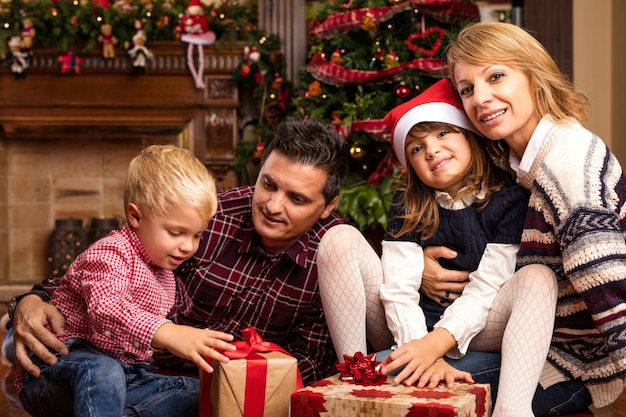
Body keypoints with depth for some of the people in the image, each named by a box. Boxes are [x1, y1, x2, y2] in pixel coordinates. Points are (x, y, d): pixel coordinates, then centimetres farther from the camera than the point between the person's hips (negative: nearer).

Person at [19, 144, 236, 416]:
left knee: (201, 395, -5)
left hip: (123, 375, 9)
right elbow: (106, 308, -37)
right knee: (102, 372, -41)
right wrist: (167, 333, -51)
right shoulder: (110, 254, -15)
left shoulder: (163, 273, 16)